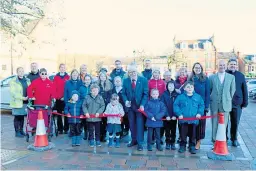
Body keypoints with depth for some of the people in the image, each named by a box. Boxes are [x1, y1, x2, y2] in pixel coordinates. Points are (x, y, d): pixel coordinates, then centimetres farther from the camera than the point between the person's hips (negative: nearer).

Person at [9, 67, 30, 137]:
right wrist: (22, 98, -19)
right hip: (17, 102, -4)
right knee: (17, 117, 1)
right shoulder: (13, 81, -3)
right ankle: (17, 132, 10)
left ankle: (21, 130, 24)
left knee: (22, 116, 12)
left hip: (25, 102, 4)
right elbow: (13, 92, -11)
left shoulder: (27, 80, 13)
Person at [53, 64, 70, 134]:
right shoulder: (56, 77, 6)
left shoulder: (68, 77, 4)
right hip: (58, 99, 1)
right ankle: (60, 129, 14)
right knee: (59, 114, 6)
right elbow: (54, 87, 2)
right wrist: (55, 96, -7)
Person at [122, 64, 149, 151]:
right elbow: (124, 93, 5)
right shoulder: (125, 81, 1)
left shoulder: (143, 80, -8)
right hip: (130, 106, 3)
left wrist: (142, 105, -18)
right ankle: (134, 140, 26)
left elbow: (146, 94, -8)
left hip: (140, 105, -3)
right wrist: (126, 101, -14)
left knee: (140, 124, 1)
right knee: (132, 124, 12)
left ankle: (140, 143, 11)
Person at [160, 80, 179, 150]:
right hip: (166, 116, 0)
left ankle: (173, 143, 22)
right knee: (167, 130, 8)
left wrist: (175, 115, -14)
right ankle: (167, 143, 21)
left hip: (174, 117, 1)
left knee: (173, 130, 10)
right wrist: (167, 115, -14)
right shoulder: (164, 95, -2)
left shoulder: (177, 95, -1)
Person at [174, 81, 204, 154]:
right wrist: (179, 114, -10)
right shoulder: (180, 97, -2)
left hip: (194, 120, 1)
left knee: (192, 134, 11)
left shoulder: (198, 97, 3)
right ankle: (182, 146, 23)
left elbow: (201, 105, 9)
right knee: (183, 133, 8)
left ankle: (192, 147, 25)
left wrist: (199, 113, -4)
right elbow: (176, 105, -2)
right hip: (183, 120, -1)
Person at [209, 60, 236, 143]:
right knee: (214, 123, 7)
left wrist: (229, 100, 6)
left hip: (225, 104, 0)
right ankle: (214, 140, 20)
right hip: (214, 104, 0)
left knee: (224, 123, 5)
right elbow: (209, 90, 8)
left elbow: (232, 90, 7)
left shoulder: (231, 77, 4)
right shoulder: (212, 77, 4)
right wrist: (210, 100, 5)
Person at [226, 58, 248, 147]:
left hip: (237, 103, 2)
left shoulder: (241, 75, 5)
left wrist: (245, 102, 3)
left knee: (235, 122, 9)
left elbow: (245, 90, 6)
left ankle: (234, 139, 27)